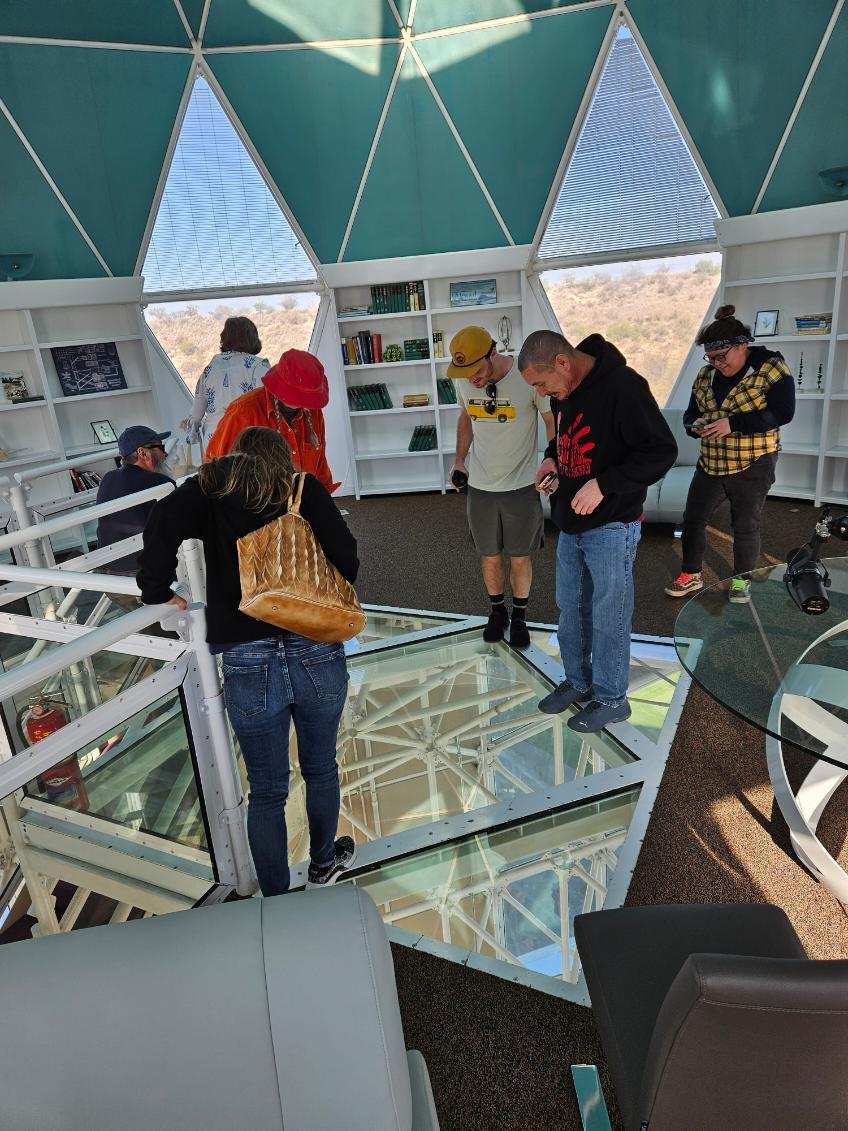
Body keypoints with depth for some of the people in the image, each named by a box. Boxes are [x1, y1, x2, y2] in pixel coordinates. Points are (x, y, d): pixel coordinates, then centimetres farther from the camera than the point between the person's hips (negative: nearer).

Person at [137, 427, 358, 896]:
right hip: (319, 657, 1)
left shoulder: (208, 489, 6)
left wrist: (158, 592, 1)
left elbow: (164, 522, -13)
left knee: (266, 792, 16)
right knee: (321, 769, 25)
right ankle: (324, 863, 47)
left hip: (247, 665, 0)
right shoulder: (305, 489, 5)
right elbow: (345, 556, -3)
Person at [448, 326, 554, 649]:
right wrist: (459, 459, 8)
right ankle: (497, 611, 37)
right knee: (490, 557, 14)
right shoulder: (466, 382, -4)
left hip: (521, 487, -3)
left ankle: (519, 617, 32)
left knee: (520, 558, 10)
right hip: (480, 487, 3)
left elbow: (553, 422, -7)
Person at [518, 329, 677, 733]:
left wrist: (603, 484, -26)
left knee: (608, 617, 4)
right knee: (571, 609, 18)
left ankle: (611, 699, 22)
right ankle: (577, 681, 36)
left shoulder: (622, 386, -21)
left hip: (611, 527, -8)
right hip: (570, 523, 8)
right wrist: (552, 458, 4)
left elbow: (661, 451, -20)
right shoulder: (563, 391, 5)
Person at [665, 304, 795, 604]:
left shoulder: (770, 368, -11)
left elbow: (782, 412, -19)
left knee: (745, 526, 7)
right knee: (693, 519, 10)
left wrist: (732, 424, -26)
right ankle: (691, 575, 26)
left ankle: (741, 579, 27)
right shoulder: (706, 376, 5)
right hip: (711, 464, 5)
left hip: (752, 466, -5)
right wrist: (695, 426, -13)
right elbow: (690, 413, 12)